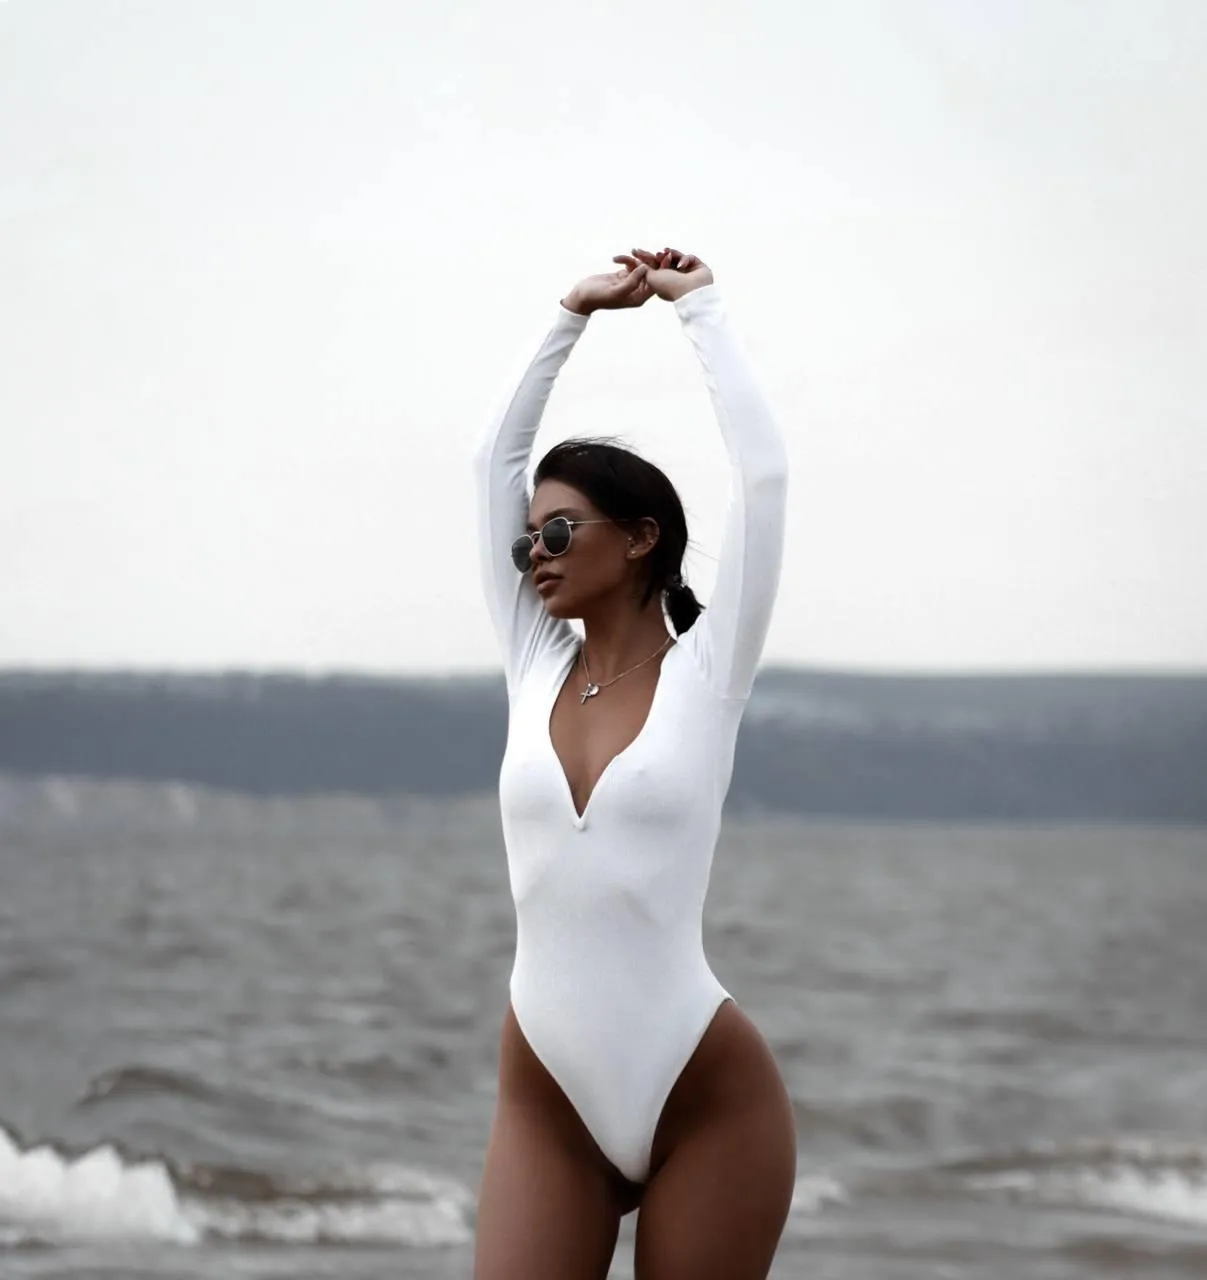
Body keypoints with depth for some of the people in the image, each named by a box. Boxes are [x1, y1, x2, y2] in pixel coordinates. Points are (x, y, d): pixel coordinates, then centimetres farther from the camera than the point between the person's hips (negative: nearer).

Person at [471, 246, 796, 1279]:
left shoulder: (704, 676, -1)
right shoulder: (535, 669, 9)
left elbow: (762, 471, -6)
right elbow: (497, 457, 14)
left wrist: (700, 307, 4)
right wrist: (576, 315, 17)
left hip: (706, 1101, -3)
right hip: (547, 1100, 3)